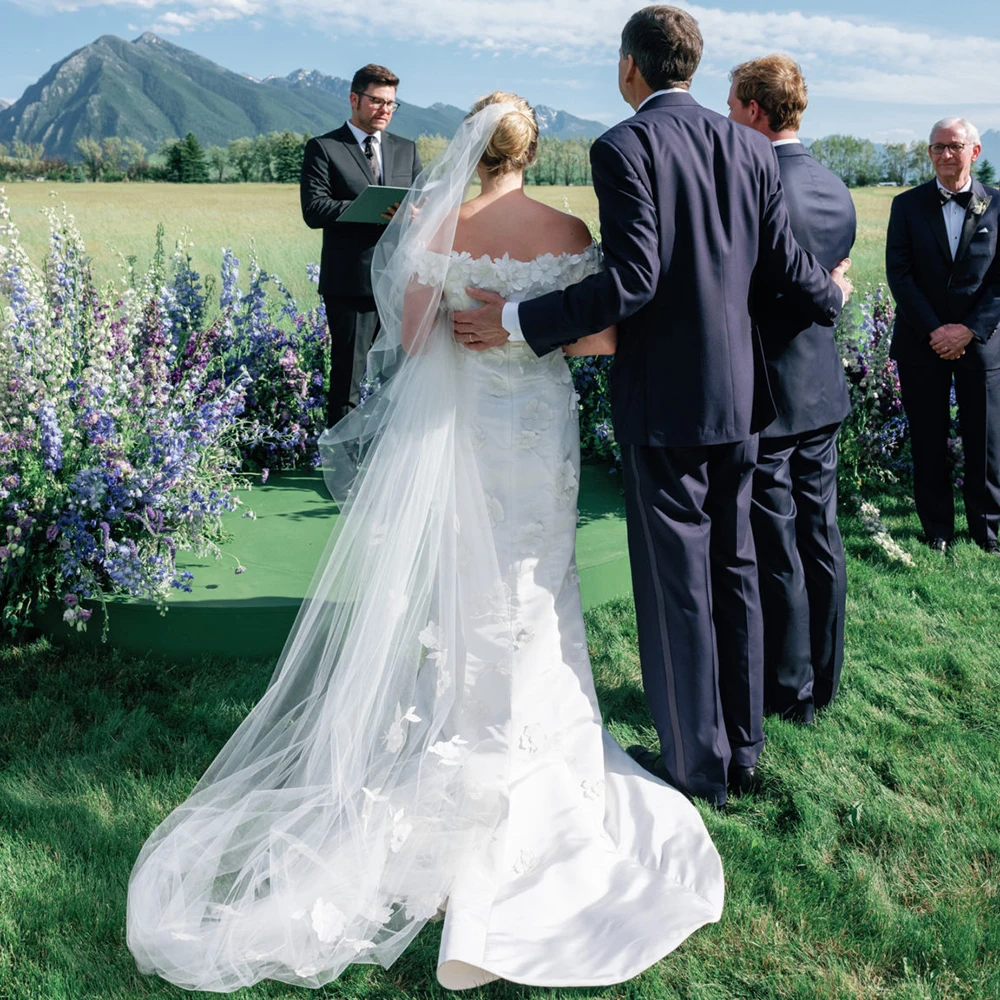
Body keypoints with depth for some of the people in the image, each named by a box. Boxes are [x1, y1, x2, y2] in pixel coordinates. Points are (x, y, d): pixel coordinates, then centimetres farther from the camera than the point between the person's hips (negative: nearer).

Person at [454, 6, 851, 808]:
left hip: (662, 401, -6)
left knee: (676, 583, 4)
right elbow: (784, 263, 8)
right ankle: (743, 747, 28)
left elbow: (633, 281, -20)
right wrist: (831, 297, 30)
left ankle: (697, 762, 16)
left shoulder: (623, 148, -11)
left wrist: (517, 322, -15)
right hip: (738, 392, 6)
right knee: (735, 569, 16)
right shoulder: (748, 147, 6)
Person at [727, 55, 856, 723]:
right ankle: (825, 677, 30)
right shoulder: (837, 190, 7)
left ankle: (790, 692, 17)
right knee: (821, 538, 16)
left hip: (763, 396, -8)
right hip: (824, 391, 8)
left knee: (776, 553, 4)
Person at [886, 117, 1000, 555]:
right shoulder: (908, 205, 2)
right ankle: (937, 529, 18)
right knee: (928, 441, 5)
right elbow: (899, 274, -4)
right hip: (921, 342, 0)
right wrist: (933, 329, -12)